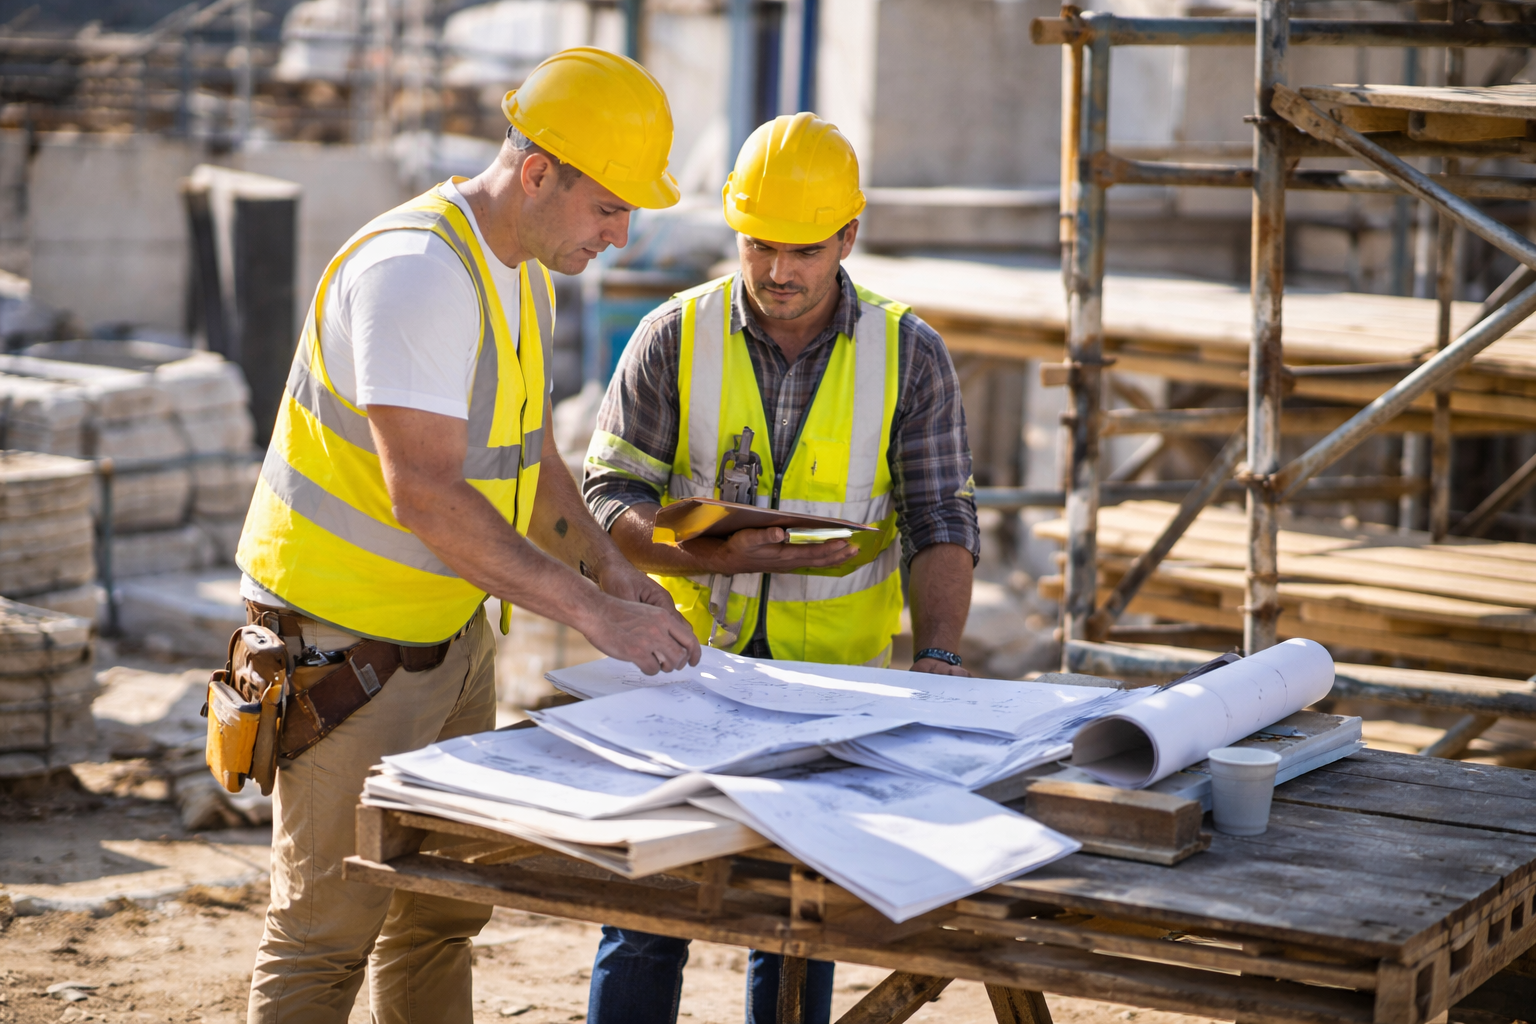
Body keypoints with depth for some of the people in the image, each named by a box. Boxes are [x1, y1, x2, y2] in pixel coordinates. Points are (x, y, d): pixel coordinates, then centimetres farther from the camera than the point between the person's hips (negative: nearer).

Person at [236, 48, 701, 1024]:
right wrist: (592, 613, -29)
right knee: (329, 930, -3)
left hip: (450, 633, 9)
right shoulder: (414, 272, -24)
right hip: (349, 642, -9)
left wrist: (613, 570, -1)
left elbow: (531, 455, 16)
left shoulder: (523, 274, 7)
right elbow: (425, 495, -31)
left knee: (444, 910, 16)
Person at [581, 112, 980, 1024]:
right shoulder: (675, 338, -4)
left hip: (833, 682, 0)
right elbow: (610, 496, -4)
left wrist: (939, 654, -20)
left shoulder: (909, 354, -3)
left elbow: (940, 524, -4)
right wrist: (709, 557, -22)